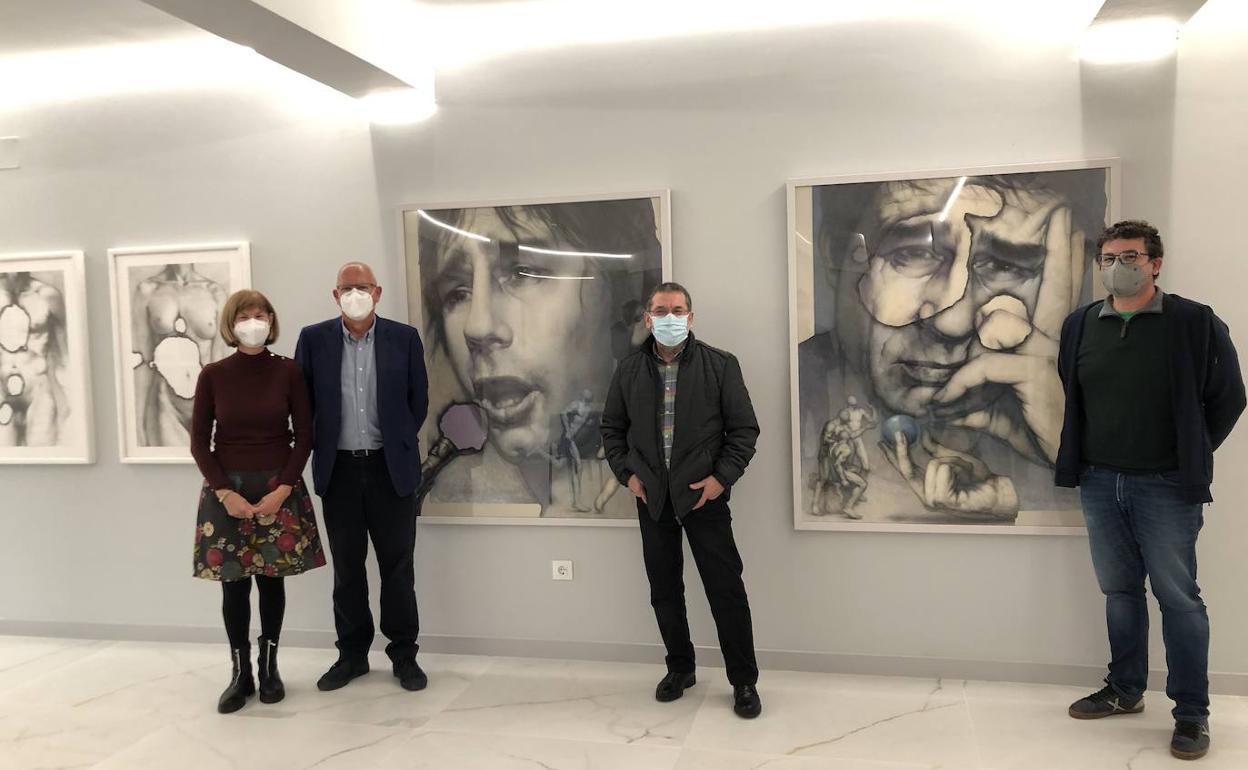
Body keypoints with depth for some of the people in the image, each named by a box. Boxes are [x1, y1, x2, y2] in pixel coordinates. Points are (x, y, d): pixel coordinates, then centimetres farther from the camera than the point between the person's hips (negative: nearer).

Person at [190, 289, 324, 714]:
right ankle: (240, 673, 16)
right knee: (233, 583, 4)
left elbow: (304, 436, -1)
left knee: (272, 579, 7)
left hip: (278, 488, 0)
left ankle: (269, 666, 22)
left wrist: (282, 490, -10)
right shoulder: (213, 375, -2)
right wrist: (225, 493, -10)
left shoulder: (288, 371, -2)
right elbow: (199, 442, 0)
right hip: (227, 489, 0)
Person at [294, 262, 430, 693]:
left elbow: (418, 400, 5)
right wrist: (319, 449, 5)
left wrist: (399, 443, 7)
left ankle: (404, 655, 18)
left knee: (398, 566, 6)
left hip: (391, 468, -1)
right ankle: (352, 654, 24)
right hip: (339, 469, 1)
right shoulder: (314, 339, 1)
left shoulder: (404, 338, -1)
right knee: (347, 568, 11)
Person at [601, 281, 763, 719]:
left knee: (726, 589, 0)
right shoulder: (629, 371, 6)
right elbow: (612, 428, 13)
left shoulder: (720, 366, -3)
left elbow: (744, 428, -2)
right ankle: (679, 668, 31)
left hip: (704, 495, -3)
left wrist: (721, 477, -11)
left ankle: (744, 681, 14)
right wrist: (627, 473, 1)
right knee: (664, 590, 13)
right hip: (651, 498, 3)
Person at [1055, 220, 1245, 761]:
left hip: (1165, 487, -4)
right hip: (1099, 483, 4)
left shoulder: (1195, 322, -7)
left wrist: (1189, 457, 2)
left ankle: (1192, 712, 14)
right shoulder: (1080, 325, 5)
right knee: (1119, 590, 14)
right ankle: (1125, 690, 28)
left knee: (1177, 597, 2)